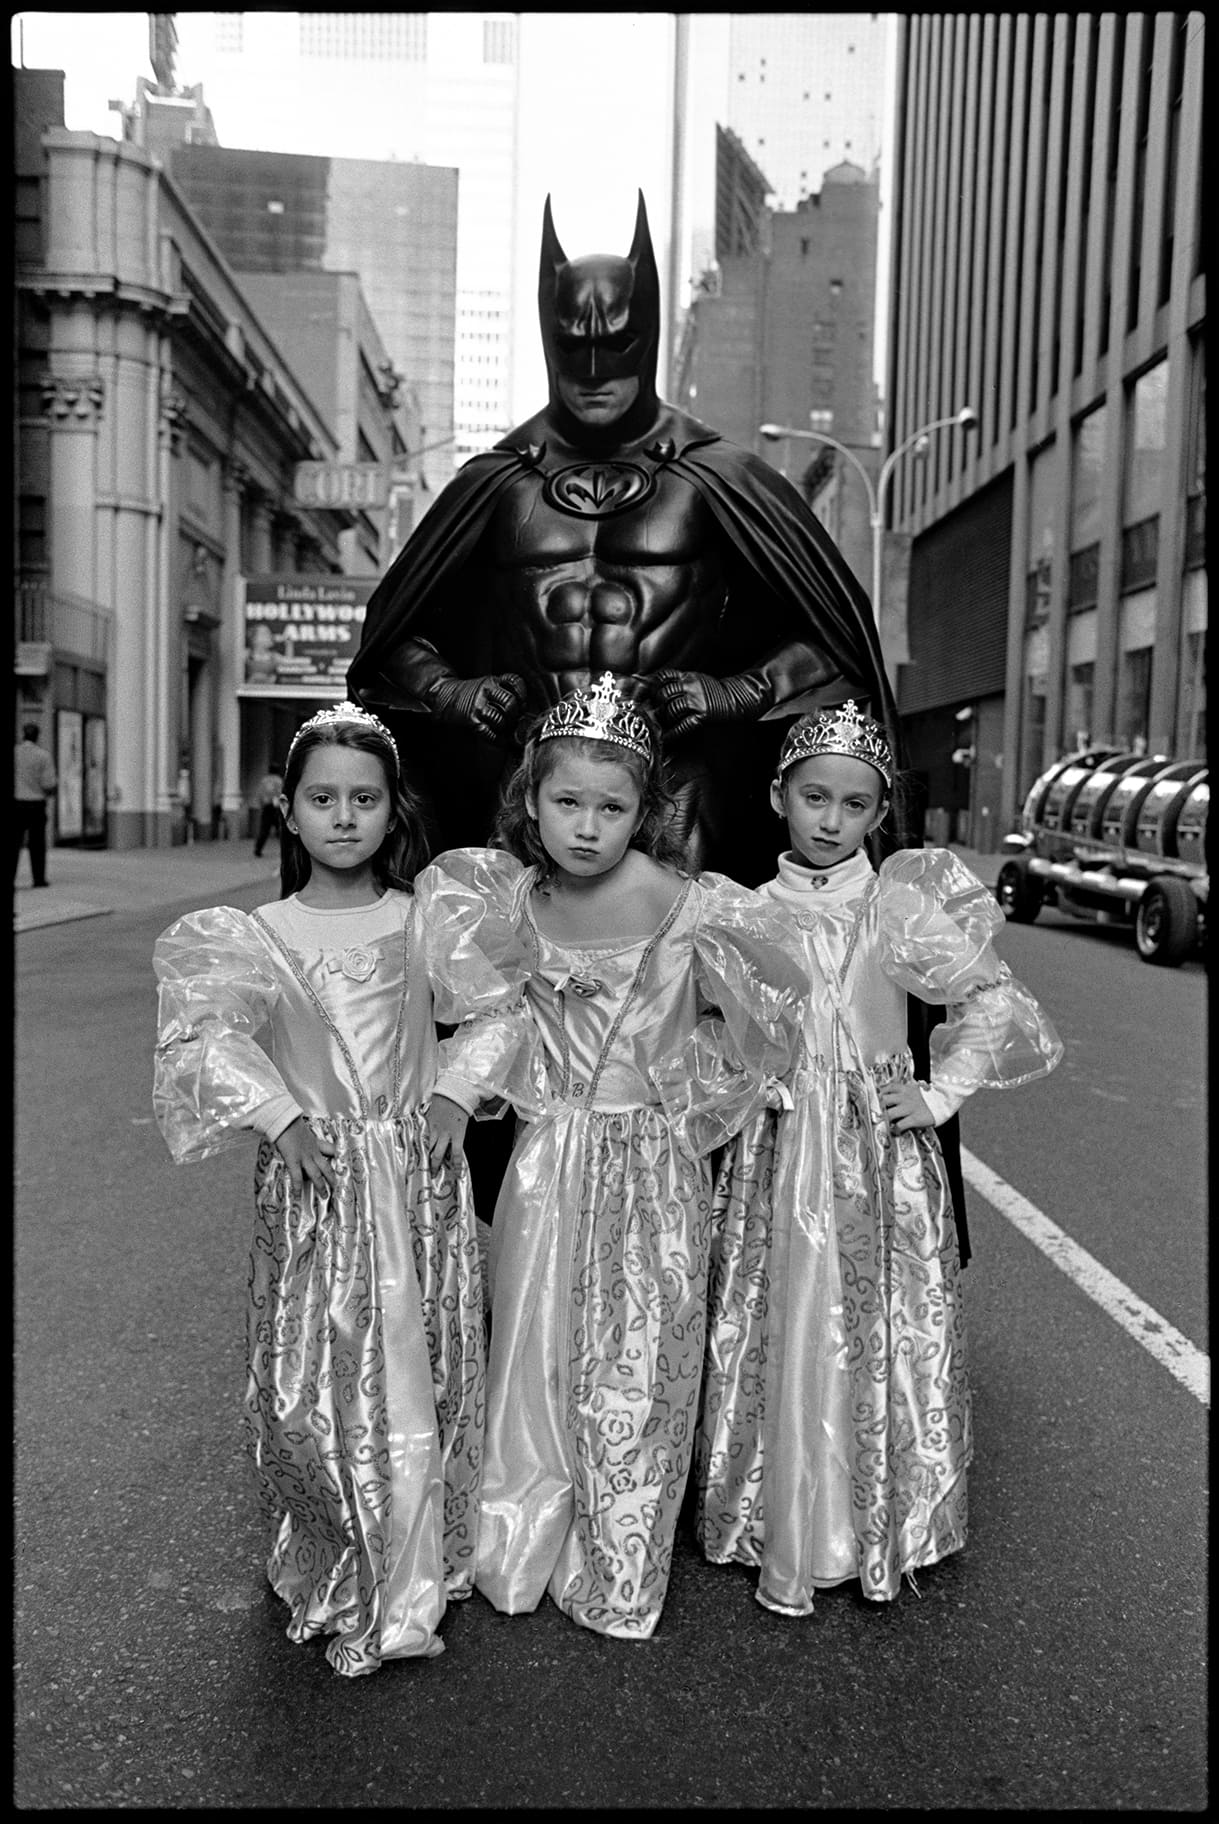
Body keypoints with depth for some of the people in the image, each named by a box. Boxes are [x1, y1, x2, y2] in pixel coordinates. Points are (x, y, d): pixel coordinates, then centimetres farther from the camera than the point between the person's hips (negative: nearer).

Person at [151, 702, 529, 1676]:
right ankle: (335, 1576, 26)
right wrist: (280, 1116, -18)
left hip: (419, 1173, 1)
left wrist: (458, 1092, -2)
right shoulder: (257, 935, -1)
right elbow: (203, 1029, -10)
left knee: (422, 1367, 7)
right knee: (316, 1373, 3)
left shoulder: (428, 919, 1)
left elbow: (502, 1008, 9)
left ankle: (415, 1578, 28)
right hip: (314, 1178, -1)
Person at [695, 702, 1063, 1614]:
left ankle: (877, 1528, 28)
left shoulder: (895, 906, -6)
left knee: (881, 1334, 6)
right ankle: (786, 1528, 27)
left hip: (880, 1150, -1)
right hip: (777, 1148, 2)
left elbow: (998, 1002, -3)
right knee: (777, 1338, 8)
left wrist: (942, 1093, -6)